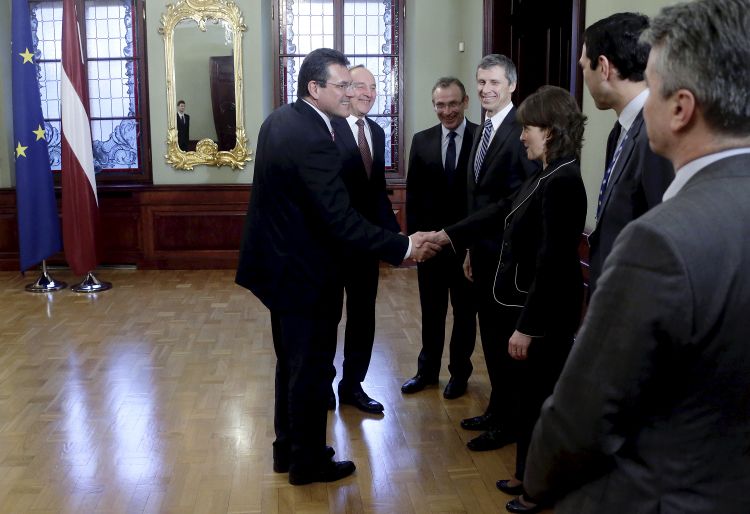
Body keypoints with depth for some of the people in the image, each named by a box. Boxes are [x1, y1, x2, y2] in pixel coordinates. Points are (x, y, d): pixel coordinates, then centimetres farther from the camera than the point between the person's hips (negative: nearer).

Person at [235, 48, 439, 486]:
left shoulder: (279, 120, 4)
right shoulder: (314, 140, -26)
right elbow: (342, 220, -29)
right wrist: (402, 247, -23)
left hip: (280, 261, 10)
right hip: (303, 271, -10)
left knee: (293, 362, 22)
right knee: (311, 367, 7)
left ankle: (288, 448, 36)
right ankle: (307, 461, 23)